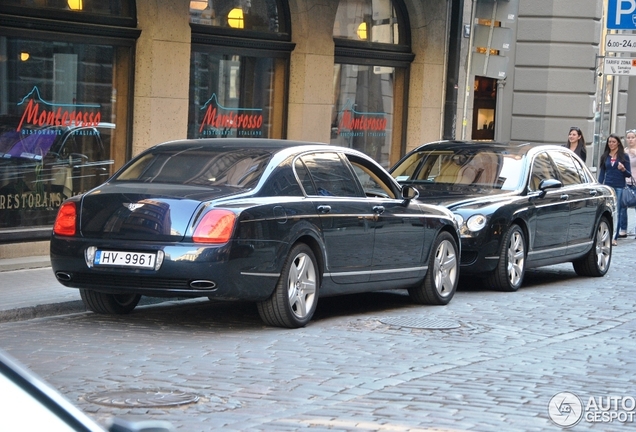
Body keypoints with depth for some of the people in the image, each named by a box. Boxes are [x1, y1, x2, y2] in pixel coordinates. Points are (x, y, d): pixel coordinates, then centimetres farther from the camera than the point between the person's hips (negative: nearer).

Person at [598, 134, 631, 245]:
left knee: (617, 212, -2)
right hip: (607, 186, 2)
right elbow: (601, 173, 13)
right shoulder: (605, 156, 10)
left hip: (619, 188, -2)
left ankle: (614, 237, -1)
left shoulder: (624, 156, 2)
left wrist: (623, 169, -18)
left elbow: (629, 174, 2)